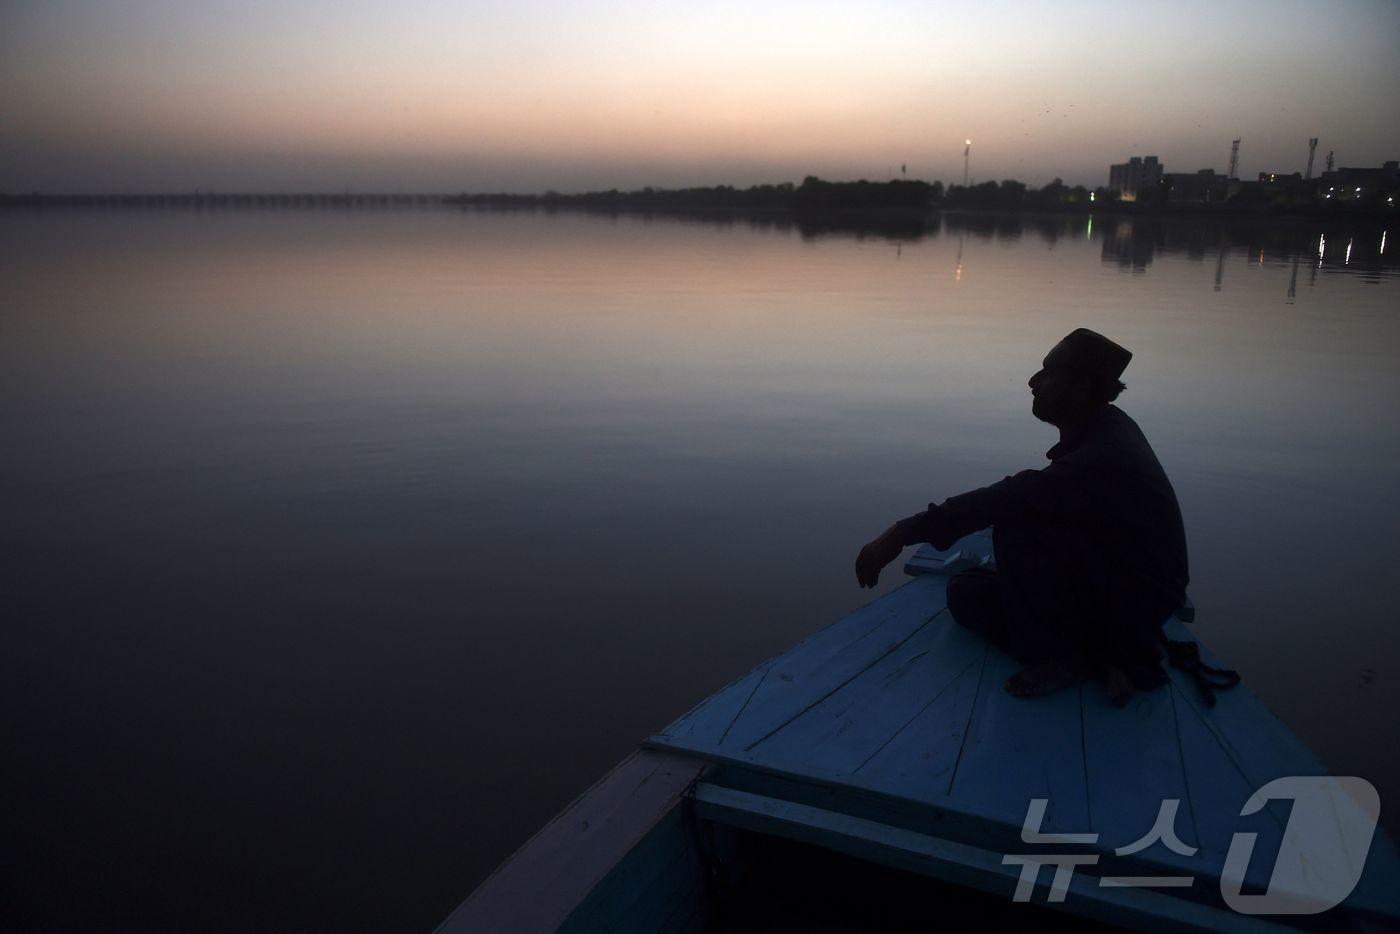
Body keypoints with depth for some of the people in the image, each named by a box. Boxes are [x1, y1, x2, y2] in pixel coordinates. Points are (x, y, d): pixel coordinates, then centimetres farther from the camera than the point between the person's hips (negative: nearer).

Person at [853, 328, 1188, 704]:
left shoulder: (1104, 455, -29)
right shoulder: (1101, 427, 2)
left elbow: (1008, 498, -39)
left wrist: (904, 532, -41)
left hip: (1139, 601, -10)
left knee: (1017, 520, -29)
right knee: (965, 593, 4)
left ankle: (1059, 657, -13)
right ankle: (1099, 656, -4)